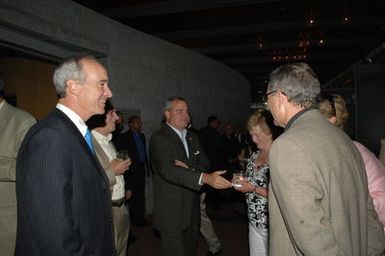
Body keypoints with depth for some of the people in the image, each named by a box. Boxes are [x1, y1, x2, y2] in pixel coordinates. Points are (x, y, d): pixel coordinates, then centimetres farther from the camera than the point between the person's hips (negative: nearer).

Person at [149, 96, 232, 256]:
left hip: (192, 210, 7)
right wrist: (205, 178, -38)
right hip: (172, 212, -7)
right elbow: (167, 169, -27)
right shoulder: (159, 138, -13)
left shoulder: (192, 138, 13)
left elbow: (203, 163, 10)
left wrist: (191, 171, -14)